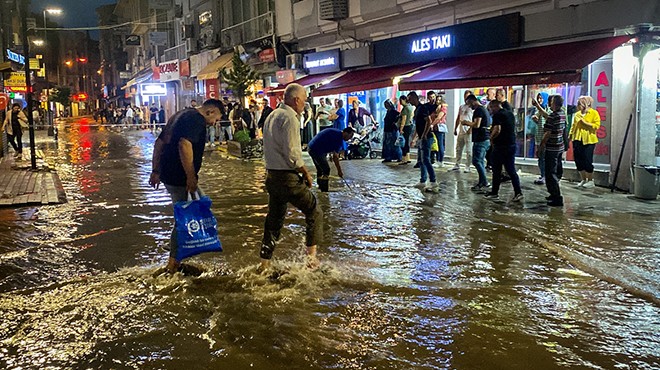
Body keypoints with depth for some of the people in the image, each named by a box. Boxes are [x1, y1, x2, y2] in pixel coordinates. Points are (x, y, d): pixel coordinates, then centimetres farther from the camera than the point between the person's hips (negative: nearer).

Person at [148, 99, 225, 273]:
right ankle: (173, 262, 9)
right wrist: (191, 176, -25)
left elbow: (159, 143, 22)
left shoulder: (182, 115, 19)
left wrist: (156, 171, 23)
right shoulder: (197, 119, -12)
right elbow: (185, 145, -28)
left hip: (167, 173, 10)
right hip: (179, 177, -10)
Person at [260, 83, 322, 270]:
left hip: (272, 176, 9)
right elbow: (292, 154, -20)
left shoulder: (272, 116, 16)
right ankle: (311, 257, 6)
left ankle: (264, 264, 20)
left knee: (274, 220, 16)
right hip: (288, 178, -9)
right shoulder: (290, 118, -13)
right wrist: (306, 173, -8)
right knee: (314, 212, 4)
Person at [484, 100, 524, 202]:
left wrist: (491, 138, -7)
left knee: (497, 170, 6)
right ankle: (518, 192, 0)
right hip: (512, 144, 7)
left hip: (500, 146, -7)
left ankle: (494, 192, 15)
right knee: (511, 170, 9)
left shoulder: (497, 115, -13)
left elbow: (497, 130, -25)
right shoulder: (510, 113, 12)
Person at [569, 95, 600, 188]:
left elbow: (596, 125, -11)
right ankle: (583, 180, 18)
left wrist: (585, 123, -16)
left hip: (588, 140, -6)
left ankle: (590, 181, 8)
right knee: (578, 160, 6)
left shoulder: (594, 113, -2)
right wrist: (570, 135, 6)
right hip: (577, 140, 6)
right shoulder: (577, 114, 14)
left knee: (587, 160, -4)